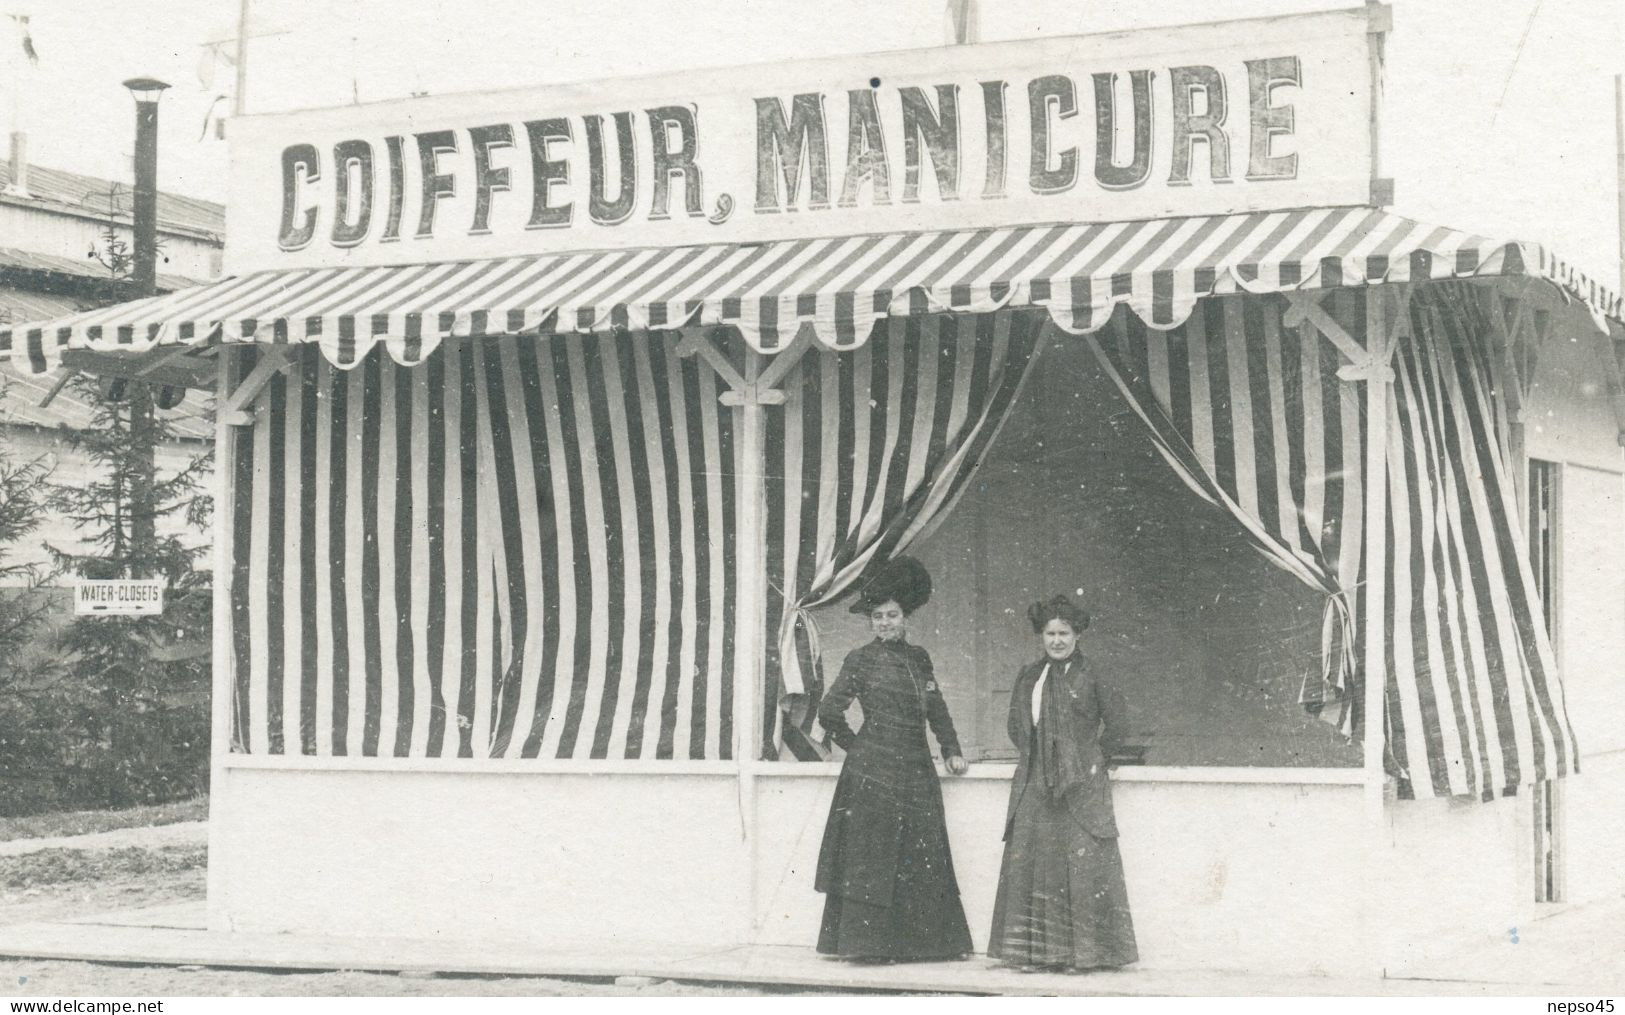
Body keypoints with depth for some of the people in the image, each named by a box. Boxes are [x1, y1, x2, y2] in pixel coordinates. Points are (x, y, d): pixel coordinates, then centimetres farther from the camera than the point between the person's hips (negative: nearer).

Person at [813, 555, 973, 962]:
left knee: (921, 857, 4)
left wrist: (952, 750, 17)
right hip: (873, 772, -5)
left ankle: (918, 941, 10)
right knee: (872, 855, -5)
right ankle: (866, 941, -2)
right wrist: (857, 746, 5)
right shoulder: (861, 659, -2)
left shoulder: (918, 658, 14)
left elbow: (936, 709, 23)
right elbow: (829, 712, -3)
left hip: (916, 771, 5)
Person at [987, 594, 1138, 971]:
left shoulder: (1091, 677, -2)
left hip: (1081, 788, -5)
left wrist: (1094, 759, 3)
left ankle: (1085, 951, -1)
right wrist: (1033, 757, 14)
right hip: (1034, 786, 5)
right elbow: (1016, 726, 23)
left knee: (1082, 866, -6)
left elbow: (1115, 724, 0)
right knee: (1029, 865, 0)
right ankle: (1036, 950, 4)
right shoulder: (1028, 678, 13)